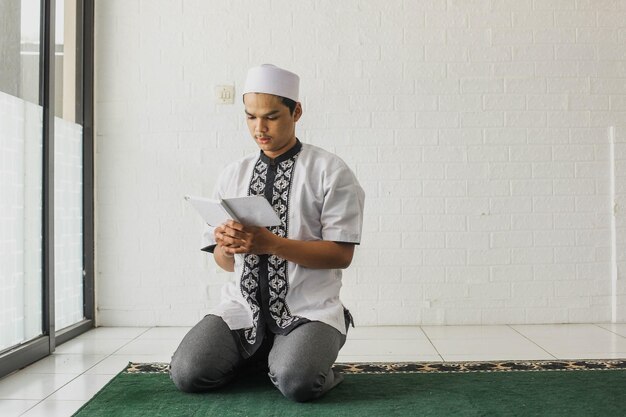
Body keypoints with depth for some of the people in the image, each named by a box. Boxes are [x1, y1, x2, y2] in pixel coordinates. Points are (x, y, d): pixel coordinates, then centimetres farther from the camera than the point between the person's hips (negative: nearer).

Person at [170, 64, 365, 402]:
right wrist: (227, 247, -14)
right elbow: (223, 261, 11)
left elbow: (341, 254, -8)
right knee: (187, 373, -18)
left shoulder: (330, 171, -2)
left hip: (307, 310, -3)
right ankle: (261, 355, 11)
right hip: (243, 306, 4)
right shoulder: (233, 175, 10)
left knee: (297, 383, -30)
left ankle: (286, 356, 6)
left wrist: (272, 243, -20)